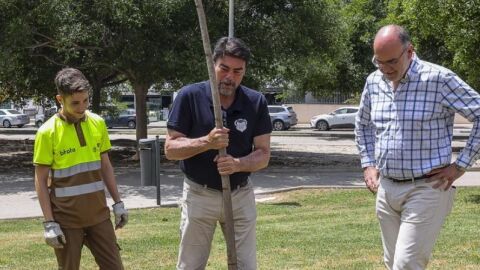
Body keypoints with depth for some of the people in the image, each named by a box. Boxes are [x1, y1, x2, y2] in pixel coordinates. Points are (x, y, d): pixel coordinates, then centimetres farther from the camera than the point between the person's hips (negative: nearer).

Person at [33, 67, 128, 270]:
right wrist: (49, 223, -13)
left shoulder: (98, 124, 3)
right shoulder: (48, 132, -11)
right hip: (67, 219, -4)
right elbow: (41, 181, -9)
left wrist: (117, 202, 9)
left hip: (98, 214, 4)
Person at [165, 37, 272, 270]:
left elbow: (263, 154, -4)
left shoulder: (256, 102, -6)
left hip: (241, 196, 2)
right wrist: (206, 142, -28)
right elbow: (171, 149, -11)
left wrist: (238, 164, -25)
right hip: (199, 195, -1)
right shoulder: (190, 96, -11)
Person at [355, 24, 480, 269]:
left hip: (426, 189, -6)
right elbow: (362, 123, 24)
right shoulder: (374, 81, 5)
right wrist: (368, 164, 15)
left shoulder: (439, 79, -14)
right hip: (386, 188, 7)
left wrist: (460, 166, -11)